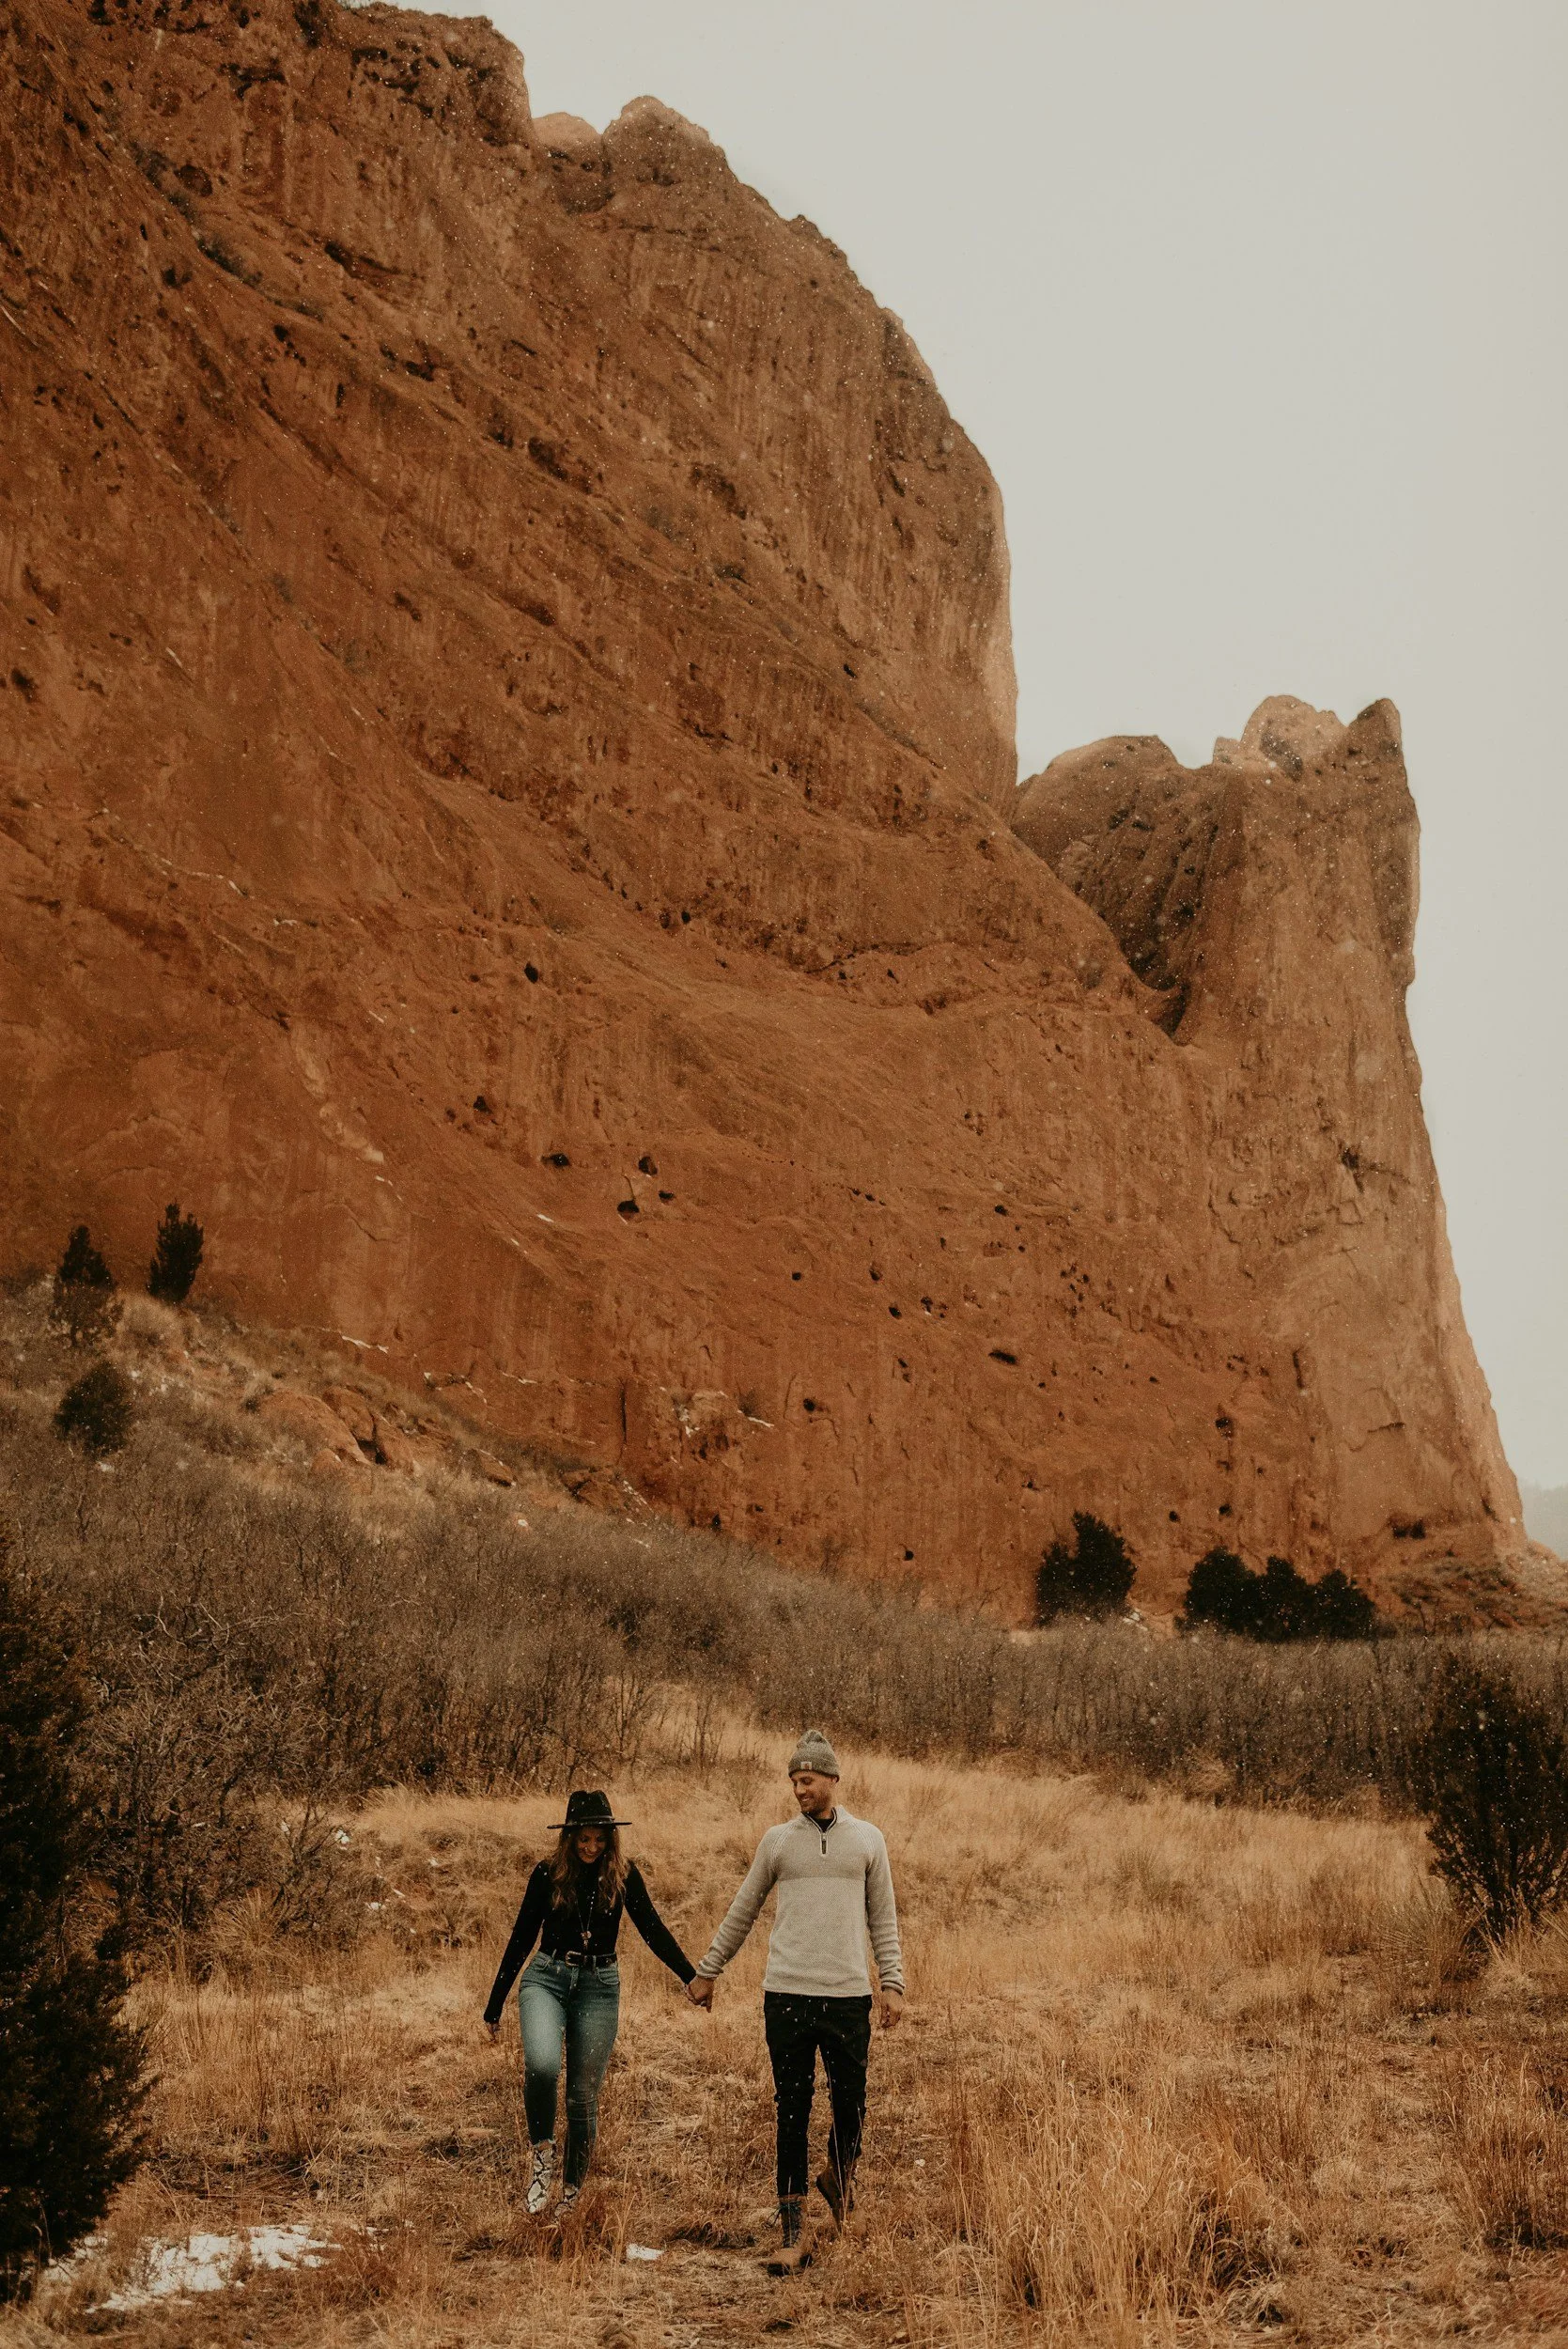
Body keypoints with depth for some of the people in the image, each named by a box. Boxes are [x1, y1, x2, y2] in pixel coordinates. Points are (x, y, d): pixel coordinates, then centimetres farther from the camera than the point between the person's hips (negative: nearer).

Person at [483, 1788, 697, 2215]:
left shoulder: (623, 1874, 0)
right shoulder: (548, 1874, -1)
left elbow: (654, 1931, 6)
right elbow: (521, 1938, 6)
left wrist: (693, 1979, -1)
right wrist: (494, 2007, 10)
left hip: (599, 1987, 1)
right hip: (547, 1978, -1)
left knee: (583, 2094, 1)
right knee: (541, 2065, -27)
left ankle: (572, 2193, 18)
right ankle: (541, 2150, -2)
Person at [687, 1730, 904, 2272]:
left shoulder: (868, 1840, 7)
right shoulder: (778, 1840, 7)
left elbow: (883, 1918, 10)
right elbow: (742, 1912, 16)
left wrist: (893, 1983, 1)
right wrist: (707, 1971, 20)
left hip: (848, 1994, 0)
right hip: (787, 1993, 0)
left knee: (851, 2105, 6)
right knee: (792, 2112, 1)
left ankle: (839, 2177, 38)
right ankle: (791, 2233, 6)